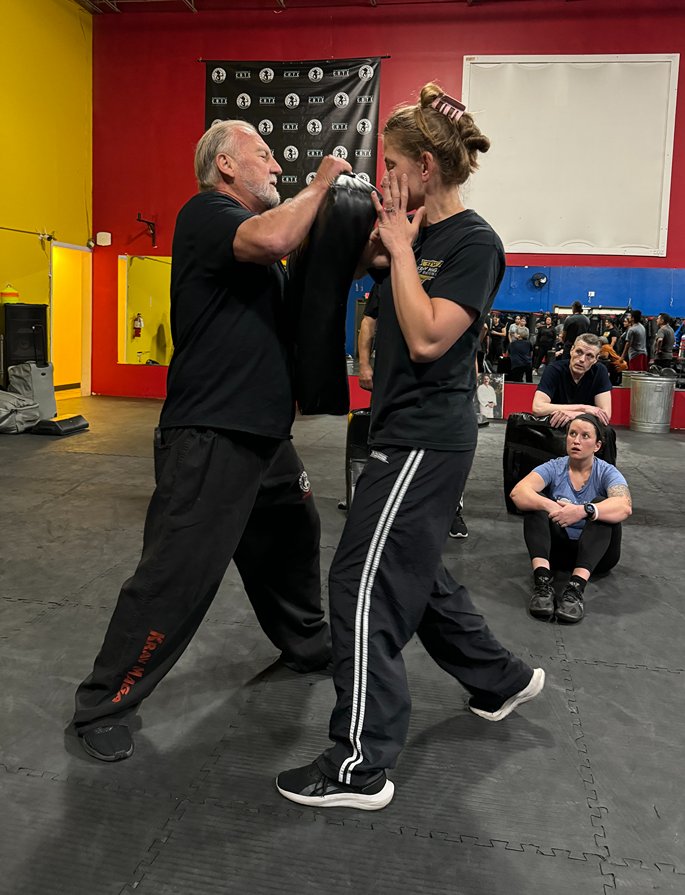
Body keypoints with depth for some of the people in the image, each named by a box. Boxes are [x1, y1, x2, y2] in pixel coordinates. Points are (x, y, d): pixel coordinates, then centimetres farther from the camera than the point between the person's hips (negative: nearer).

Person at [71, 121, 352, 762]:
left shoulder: (248, 227, 21)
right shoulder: (205, 213, -8)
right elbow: (273, 238, -28)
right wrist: (320, 183, -10)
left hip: (264, 431, 10)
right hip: (210, 436, -10)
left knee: (292, 537, 23)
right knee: (176, 575, -6)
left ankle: (305, 644, 46)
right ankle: (102, 706, 11)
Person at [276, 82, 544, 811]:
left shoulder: (474, 243, -13)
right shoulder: (416, 232, 11)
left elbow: (427, 339, -22)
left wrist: (399, 246, -14)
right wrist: (385, 239, 2)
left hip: (426, 439, -9)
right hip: (407, 432, 9)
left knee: (363, 583, -7)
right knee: (412, 569, 20)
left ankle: (361, 767, 6)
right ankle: (501, 679, 40)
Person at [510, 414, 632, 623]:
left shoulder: (607, 472, -6)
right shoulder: (554, 468, -3)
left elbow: (624, 506, -29)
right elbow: (518, 492, -22)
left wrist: (584, 510, -45)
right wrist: (549, 506, -41)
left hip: (597, 552, -1)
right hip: (558, 548, 1)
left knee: (601, 505, -27)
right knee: (534, 500, -22)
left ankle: (576, 586, -44)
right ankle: (543, 580, -41)